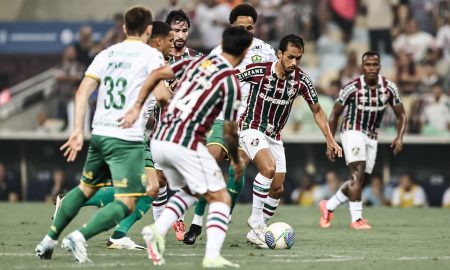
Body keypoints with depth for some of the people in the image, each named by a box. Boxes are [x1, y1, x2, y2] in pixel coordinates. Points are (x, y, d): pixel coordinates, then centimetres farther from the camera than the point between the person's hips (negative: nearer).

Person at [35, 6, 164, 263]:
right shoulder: (151, 55, -2)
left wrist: (79, 130, 3)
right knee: (125, 203, -6)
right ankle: (81, 236, -26)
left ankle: (50, 239, 23)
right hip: (127, 139, -6)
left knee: (85, 187, 26)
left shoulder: (107, 54, 13)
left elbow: (83, 91, 4)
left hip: (99, 134, 6)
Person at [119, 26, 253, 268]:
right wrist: (236, 160, 13)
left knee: (189, 192, 27)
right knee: (220, 198, 3)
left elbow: (156, 74, 8)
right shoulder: (230, 82, -6)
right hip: (186, 145, -7)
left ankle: (158, 230, 6)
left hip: (159, 141, 7)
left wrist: (136, 108, 12)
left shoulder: (197, 62, 12)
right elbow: (229, 132, -4)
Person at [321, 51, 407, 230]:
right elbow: (335, 115, -4)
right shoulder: (352, 88, -15)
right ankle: (356, 219, -21)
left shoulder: (389, 88, -6)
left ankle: (328, 207, 27)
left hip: (372, 137, 5)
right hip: (353, 132, -5)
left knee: (359, 181, 8)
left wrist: (399, 137, -15)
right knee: (358, 173, -21)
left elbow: (401, 116, 3)